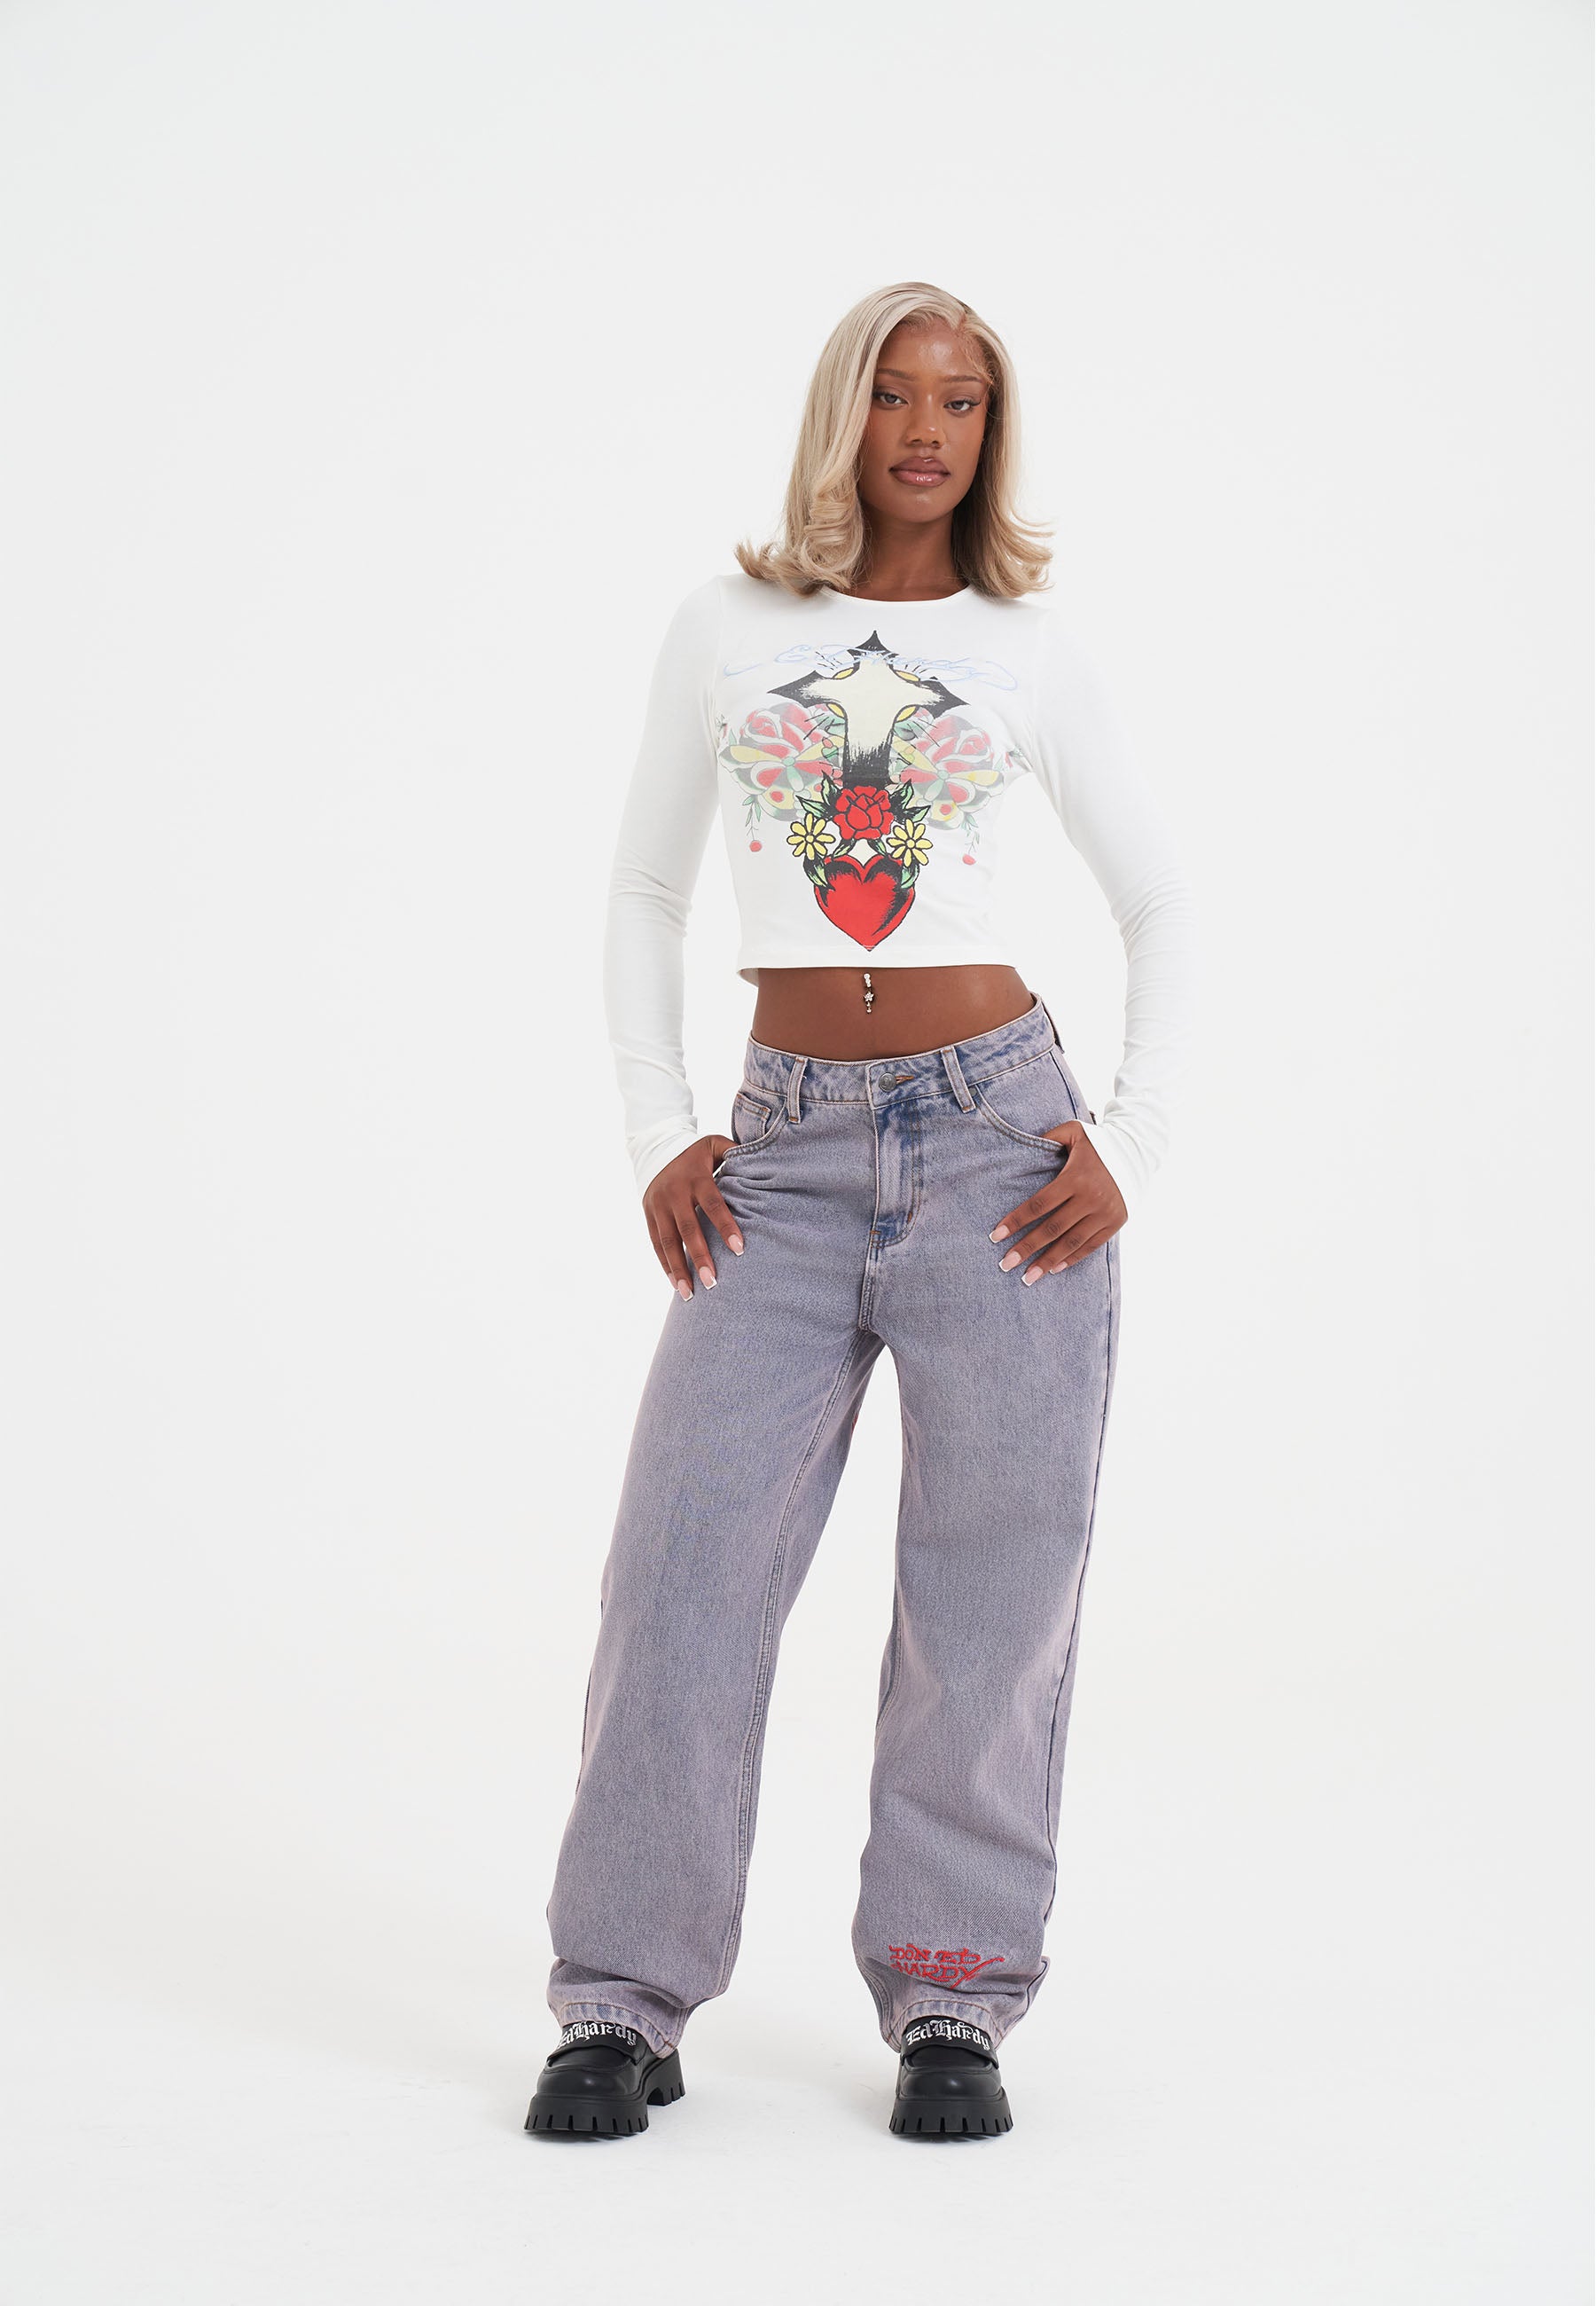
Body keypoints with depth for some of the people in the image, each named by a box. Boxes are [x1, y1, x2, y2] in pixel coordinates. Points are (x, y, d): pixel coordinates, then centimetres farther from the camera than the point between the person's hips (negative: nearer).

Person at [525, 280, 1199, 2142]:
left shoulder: (1029, 652, 6)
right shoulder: (727, 627, 8)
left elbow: (1158, 902, 12)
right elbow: (643, 894, 14)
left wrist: (1132, 1142, 1)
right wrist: (656, 1137, 3)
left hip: (997, 1139, 0)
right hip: (787, 1155, 1)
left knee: (994, 1577, 1)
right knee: (687, 1567, -4)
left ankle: (952, 2006, 15)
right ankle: (625, 2007, 8)